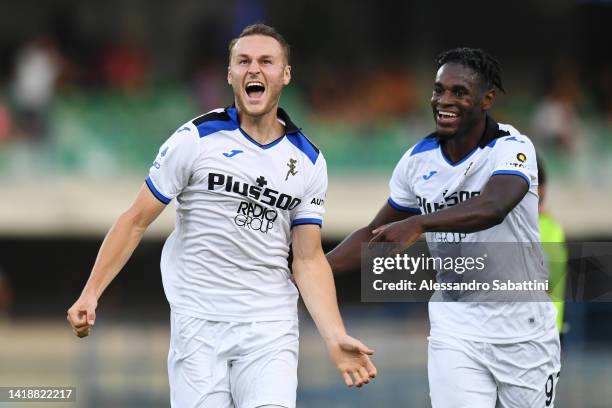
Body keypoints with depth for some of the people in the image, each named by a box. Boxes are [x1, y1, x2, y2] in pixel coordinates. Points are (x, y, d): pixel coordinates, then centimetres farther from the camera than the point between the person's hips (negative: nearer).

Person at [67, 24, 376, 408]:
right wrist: (91, 293, -8)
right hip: (198, 322, -2)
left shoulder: (308, 161, 5)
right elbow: (137, 221, 0)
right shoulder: (195, 139, -4)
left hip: (271, 327, 2)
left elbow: (309, 259, 6)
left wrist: (335, 338, -7)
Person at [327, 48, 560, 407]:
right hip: (456, 333, 3)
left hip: (523, 333, -3)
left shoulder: (512, 148, -14)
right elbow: (376, 235, 14)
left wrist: (418, 224, -49)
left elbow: (493, 208, -35)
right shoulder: (418, 160, 2)